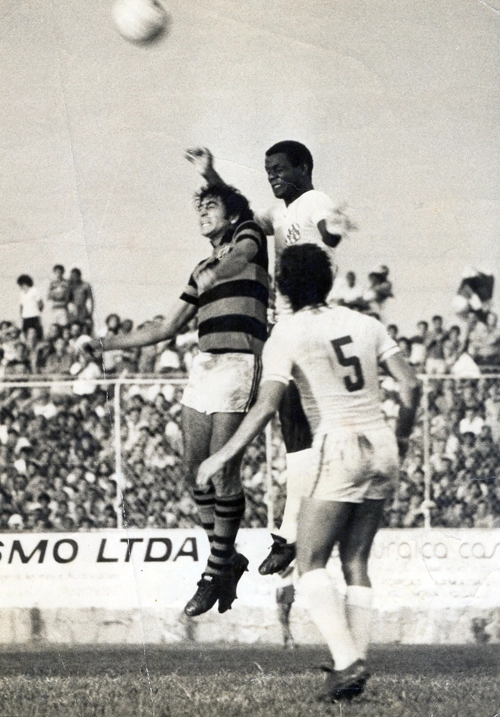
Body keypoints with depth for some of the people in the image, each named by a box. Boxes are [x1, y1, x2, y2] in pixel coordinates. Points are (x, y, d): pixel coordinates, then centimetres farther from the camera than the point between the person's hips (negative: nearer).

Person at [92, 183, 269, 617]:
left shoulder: (249, 237, 7)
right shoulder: (202, 270, 25)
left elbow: (241, 256, -16)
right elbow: (168, 328, 26)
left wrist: (216, 272, -31)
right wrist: (106, 343, 23)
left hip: (239, 362, -8)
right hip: (204, 365, 8)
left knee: (223, 471, -9)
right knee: (196, 469, 5)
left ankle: (217, 571, -1)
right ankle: (227, 559, 20)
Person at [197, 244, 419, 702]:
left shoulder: (286, 337, -5)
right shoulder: (365, 325, 9)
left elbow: (266, 407, -14)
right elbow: (410, 384, 6)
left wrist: (223, 456, -7)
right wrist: (402, 438, 22)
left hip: (339, 449, -5)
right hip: (381, 449, 6)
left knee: (311, 563, 0)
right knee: (356, 562, 11)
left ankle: (347, 660, -17)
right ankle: (357, 661, 4)